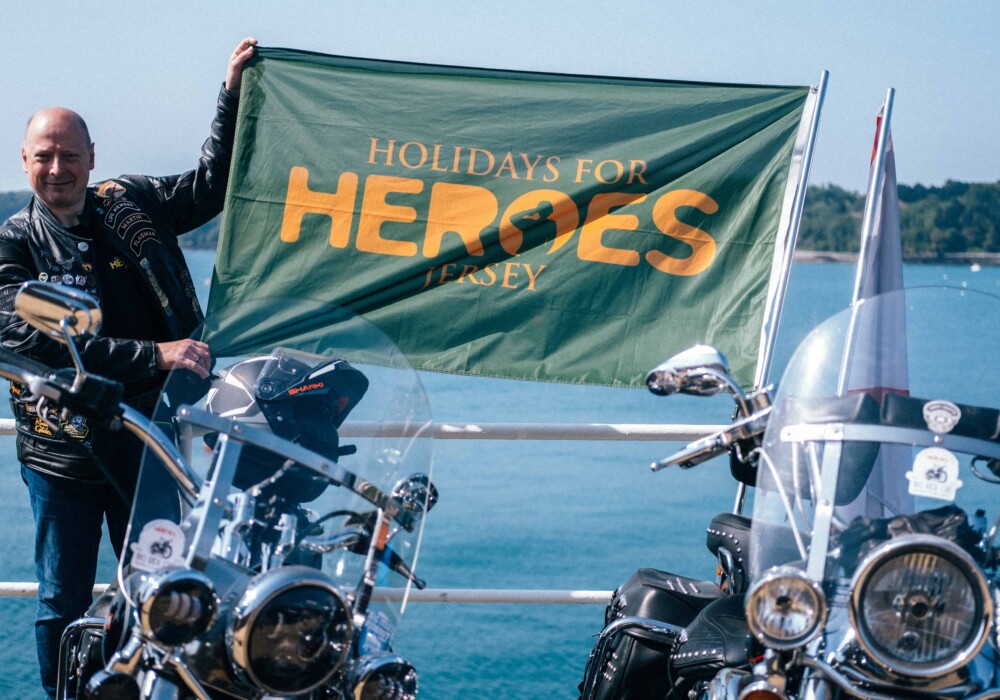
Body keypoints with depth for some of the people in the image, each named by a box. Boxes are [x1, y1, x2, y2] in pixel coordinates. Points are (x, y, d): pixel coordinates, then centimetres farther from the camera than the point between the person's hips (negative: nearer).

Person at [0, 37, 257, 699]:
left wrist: (234, 95, 7)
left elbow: (212, 185, 18)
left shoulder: (131, 204, 6)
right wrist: (153, 354, -27)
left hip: (151, 434, 4)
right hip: (64, 445, -3)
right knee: (64, 605, 7)